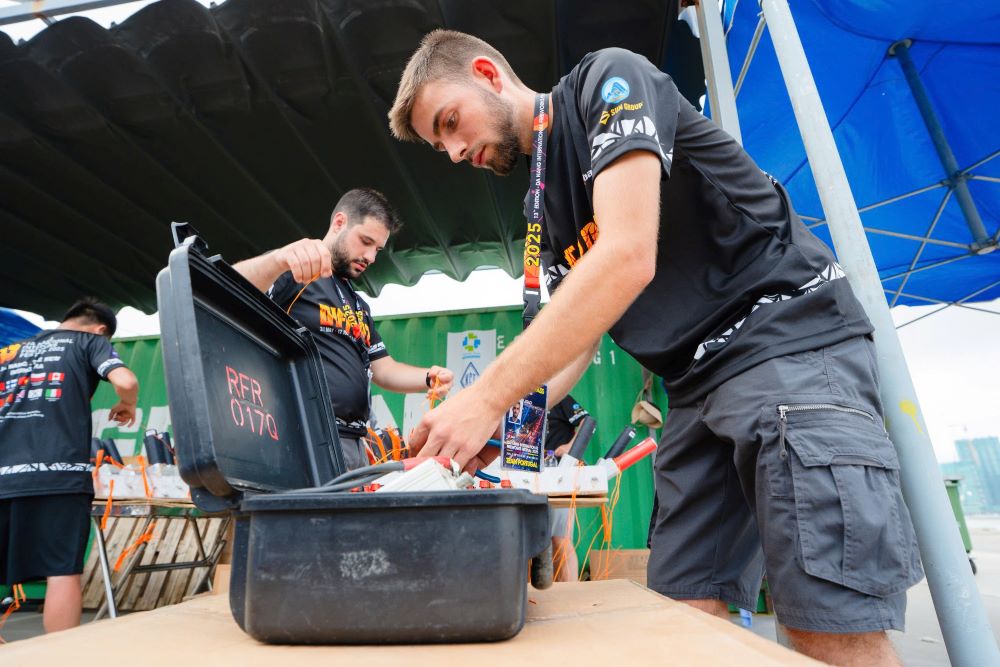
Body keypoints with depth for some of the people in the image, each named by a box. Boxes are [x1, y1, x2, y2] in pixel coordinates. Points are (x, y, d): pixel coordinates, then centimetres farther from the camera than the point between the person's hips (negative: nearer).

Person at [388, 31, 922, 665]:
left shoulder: (610, 80, -5)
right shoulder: (542, 210, 16)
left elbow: (626, 257, -22)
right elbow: (575, 340, 13)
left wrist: (487, 396, -22)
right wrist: (495, 423, -2)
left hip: (791, 342, -7)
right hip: (700, 387, 8)